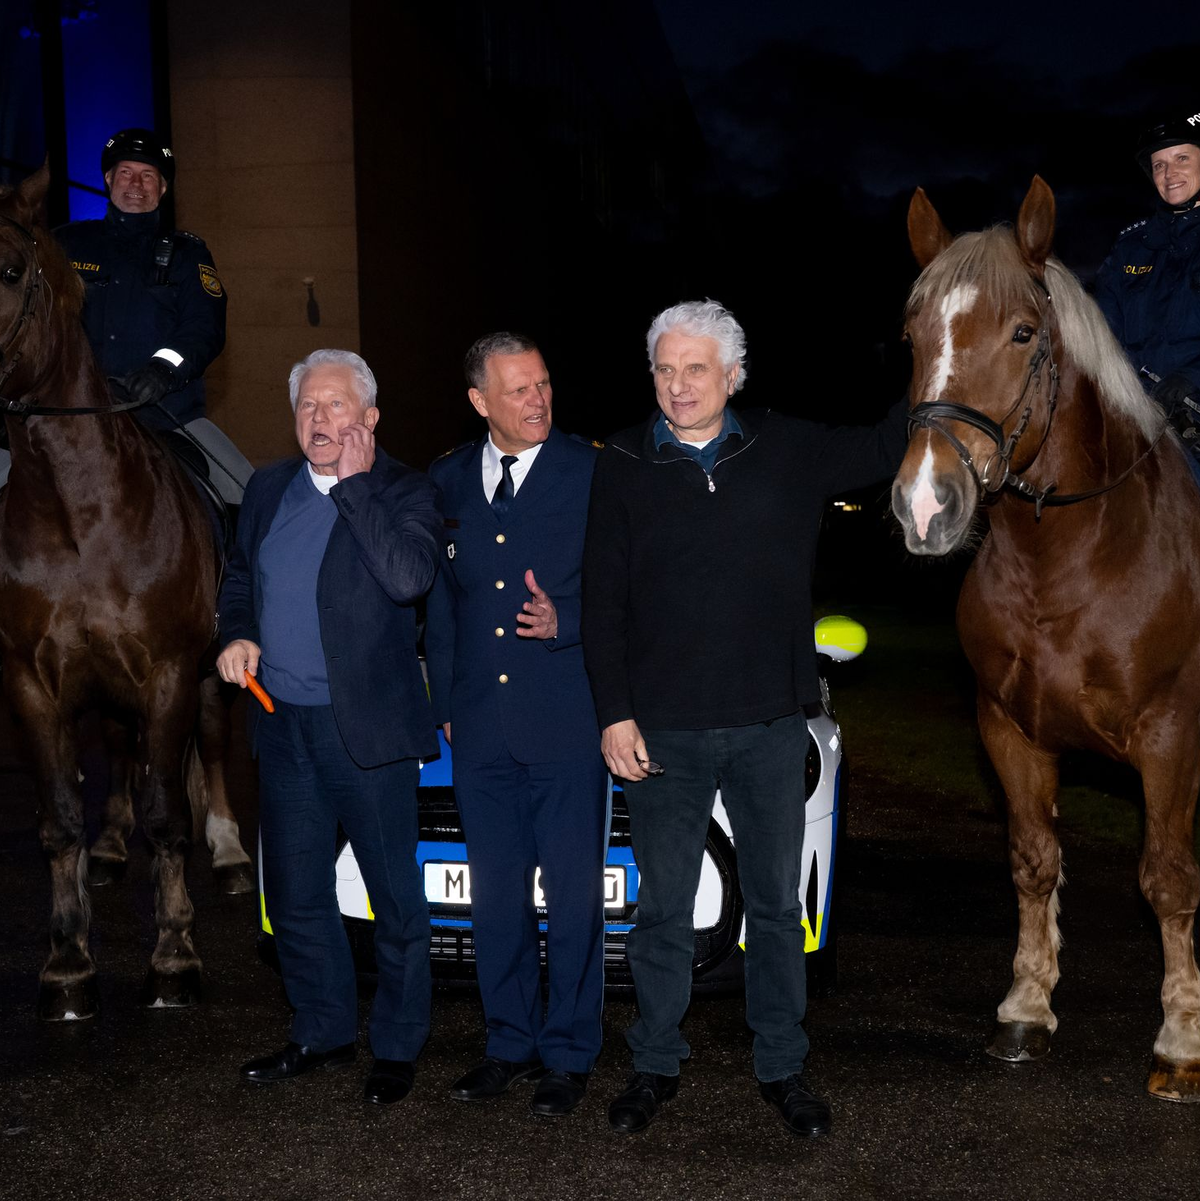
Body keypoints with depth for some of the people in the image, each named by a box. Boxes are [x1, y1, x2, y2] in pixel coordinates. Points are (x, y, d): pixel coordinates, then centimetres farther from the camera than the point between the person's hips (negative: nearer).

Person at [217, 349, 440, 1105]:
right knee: (296, 896, 16)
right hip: (282, 723, 6)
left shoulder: (405, 493, -7)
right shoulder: (269, 489, 10)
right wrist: (237, 635, 2)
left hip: (366, 729, -6)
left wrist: (355, 483, -20)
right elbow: (240, 577, 21)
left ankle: (397, 1046, 21)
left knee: (395, 899, 5)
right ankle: (324, 1033, 33)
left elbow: (409, 578, -25)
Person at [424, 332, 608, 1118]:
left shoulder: (593, 473, -4)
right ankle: (511, 1044, 27)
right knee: (496, 896, 12)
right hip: (481, 729, 4)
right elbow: (440, 599, 15)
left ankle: (570, 1054, 17)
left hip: (566, 726, -4)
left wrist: (565, 621, -20)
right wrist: (445, 702, 11)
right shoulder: (450, 480, 9)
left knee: (574, 897, 3)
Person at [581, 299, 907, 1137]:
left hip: (771, 724, 1)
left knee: (777, 905, 11)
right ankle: (656, 1067, 24)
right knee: (664, 908, 9)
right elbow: (603, 602, 0)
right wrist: (615, 713, -6)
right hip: (663, 729, -1)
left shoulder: (788, 451, 3)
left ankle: (782, 1068, 25)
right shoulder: (626, 468, 0)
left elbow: (885, 448, 4)